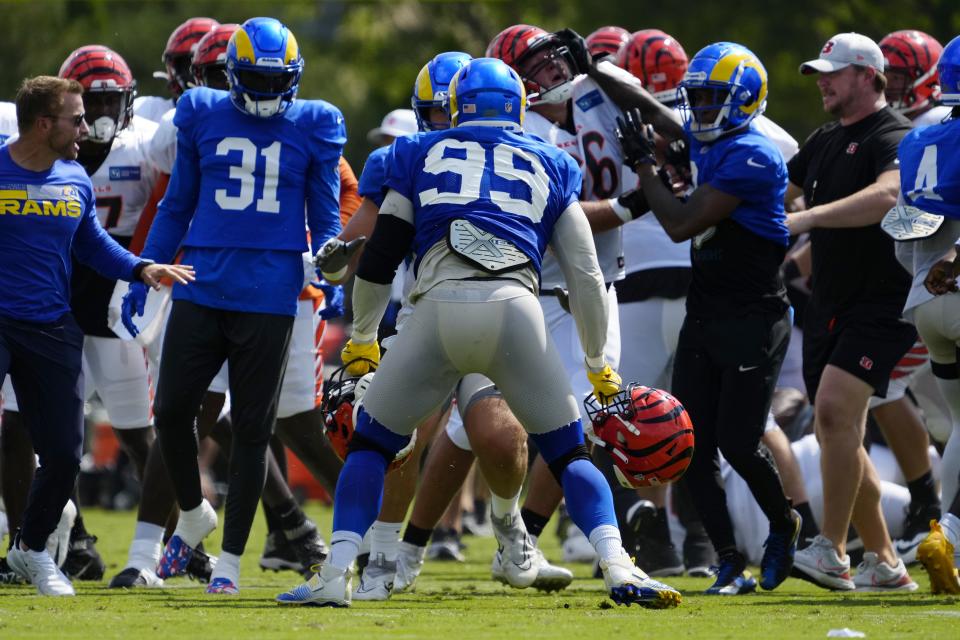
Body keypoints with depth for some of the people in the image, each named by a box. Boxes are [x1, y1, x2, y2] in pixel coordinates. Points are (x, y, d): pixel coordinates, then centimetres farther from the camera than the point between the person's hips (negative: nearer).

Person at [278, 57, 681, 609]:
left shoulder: (421, 156, 23)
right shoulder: (549, 168, 25)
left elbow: (379, 261, 21)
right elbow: (587, 277, 22)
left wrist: (363, 338, 35)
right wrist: (598, 364, 32)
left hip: (440, 310, 0)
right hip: (516, 311, 1)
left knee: (373, 442, 16)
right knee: (569, 453, 14)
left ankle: (336, 573, 3)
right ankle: (619, 569, -5)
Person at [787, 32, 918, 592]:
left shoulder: (894, 137, -11)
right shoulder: (824, 143, 17)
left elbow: (888, 196, -31)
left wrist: (811, 216, -38)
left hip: (881, 304, -9)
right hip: (830, 305, 9)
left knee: (837, 410, -21)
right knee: (839, 434, 8)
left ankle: (832, 551, -19)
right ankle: (884, 563, 16)